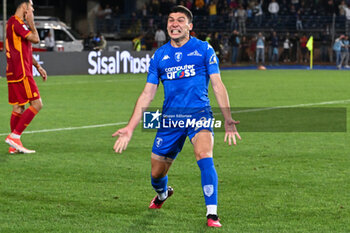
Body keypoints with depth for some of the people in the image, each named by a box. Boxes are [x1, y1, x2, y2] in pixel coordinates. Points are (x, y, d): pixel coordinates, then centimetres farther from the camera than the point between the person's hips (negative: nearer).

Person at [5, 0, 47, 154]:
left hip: (14, 72, 10)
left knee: (19, 107, 9)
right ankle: (14, 136, -9)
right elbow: (35, 39, -21)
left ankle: (14, 146, 10)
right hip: (21, 73, -10)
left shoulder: (17, 23, 20)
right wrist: (31, 23, -6)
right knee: (37, 104, -9)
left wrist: (37, 66, 26)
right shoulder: (15, 22, -13)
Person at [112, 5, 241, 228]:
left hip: (199, 112, -3)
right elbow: (147, 94, 11)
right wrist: (130, 128, 6)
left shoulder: (204, 49, 1)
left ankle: (212, 214, -26)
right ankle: (162, 193, 46)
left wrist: (228, 119, -8)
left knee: (204, 155, -30)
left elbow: (217, 85, 1)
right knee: (157, 173, 8)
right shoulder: (159, 56, 9)